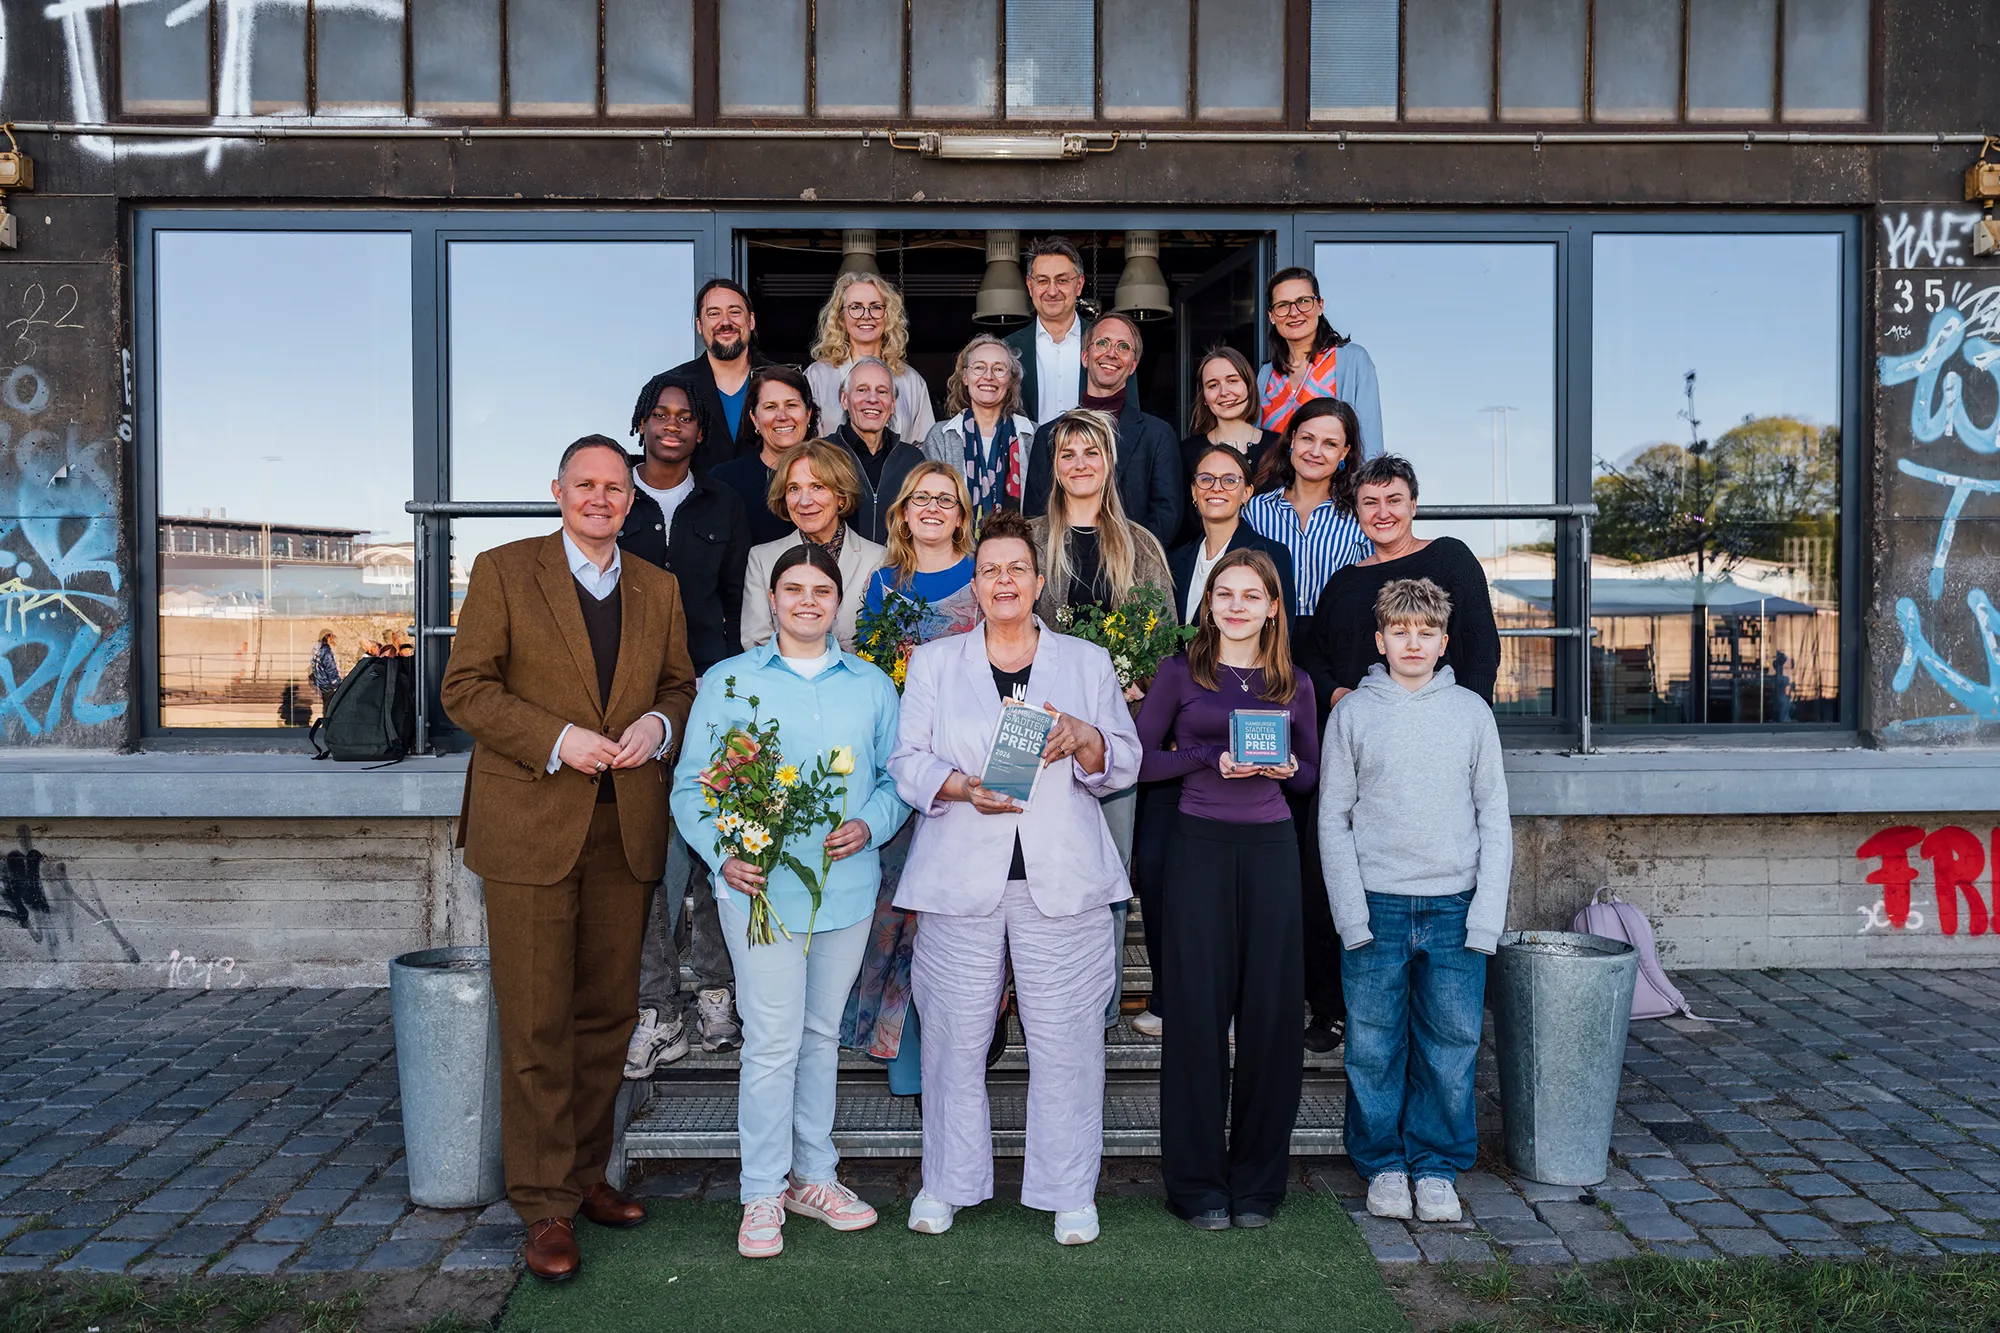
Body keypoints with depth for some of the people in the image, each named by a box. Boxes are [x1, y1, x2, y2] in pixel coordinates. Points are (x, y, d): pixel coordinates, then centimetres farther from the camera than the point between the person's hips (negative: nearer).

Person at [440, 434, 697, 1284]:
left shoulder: (658, 590, 14)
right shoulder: (503, 572, 2)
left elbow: (681, 684, 18)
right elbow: (465, 688, -3)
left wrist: (659, 724, -4)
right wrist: (557, 740, -15)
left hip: (627, 829, 4)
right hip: (532, 826, -4)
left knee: (607, 1015, 11)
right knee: (536, 1025, -1)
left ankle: (585, 1174, 27)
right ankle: (545, 1205, 10)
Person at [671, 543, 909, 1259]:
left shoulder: (871, 686, 10)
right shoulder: (728, 682, 3)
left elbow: (897, 778, 11)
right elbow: (692, 785, 1)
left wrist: (869, 825, -9)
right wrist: (723, 854, -15)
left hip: (847, 885, 3)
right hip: (762, 885, -3)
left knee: (821, 1033, 14)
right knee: (772, 1039, -4)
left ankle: (814, 1176, 27)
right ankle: (762, 1193, 10)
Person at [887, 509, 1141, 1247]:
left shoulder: (1087, 662, 12)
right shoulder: (934, 662, 12)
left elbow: (1124, 764, 9)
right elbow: (906, 761, 4)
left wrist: (1085, 739, -12)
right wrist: (962, 787, -14)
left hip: (1062, 879, 0)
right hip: (961, 875, 0)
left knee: (1065, 1037, 2)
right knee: (955, 1034, 4)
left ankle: (1070, 1191, 17)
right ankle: (947, 1182, 22)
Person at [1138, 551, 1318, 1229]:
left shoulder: (1294, 684, 10)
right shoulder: (1180, 673, 4)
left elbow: (1312, 772, 16)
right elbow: (1139, 759, 0)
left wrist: (1285, 767, -6)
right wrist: (1212, 758, -13)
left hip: (1271, 849, 2)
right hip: (1200, 847, -2)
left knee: (1271, 1013, 3)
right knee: (1198, 1013, 0)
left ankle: (1257, 1183, 17)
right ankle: (1198, 1184, 12)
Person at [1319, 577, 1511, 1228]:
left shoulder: (1471, 711, 6)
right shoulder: (1352, 713, 3)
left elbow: (1494, 816, 6)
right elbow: (1333, 818, 3)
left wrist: (1486, 913, -3)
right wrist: (1352, 912, -6)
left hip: (1455, 905, 1)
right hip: (1376, 905, -1)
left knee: (1451, 1043, 5)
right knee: (1374, 1045, 4)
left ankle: (1436, 1166, 20)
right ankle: (1382, 1166, 21)